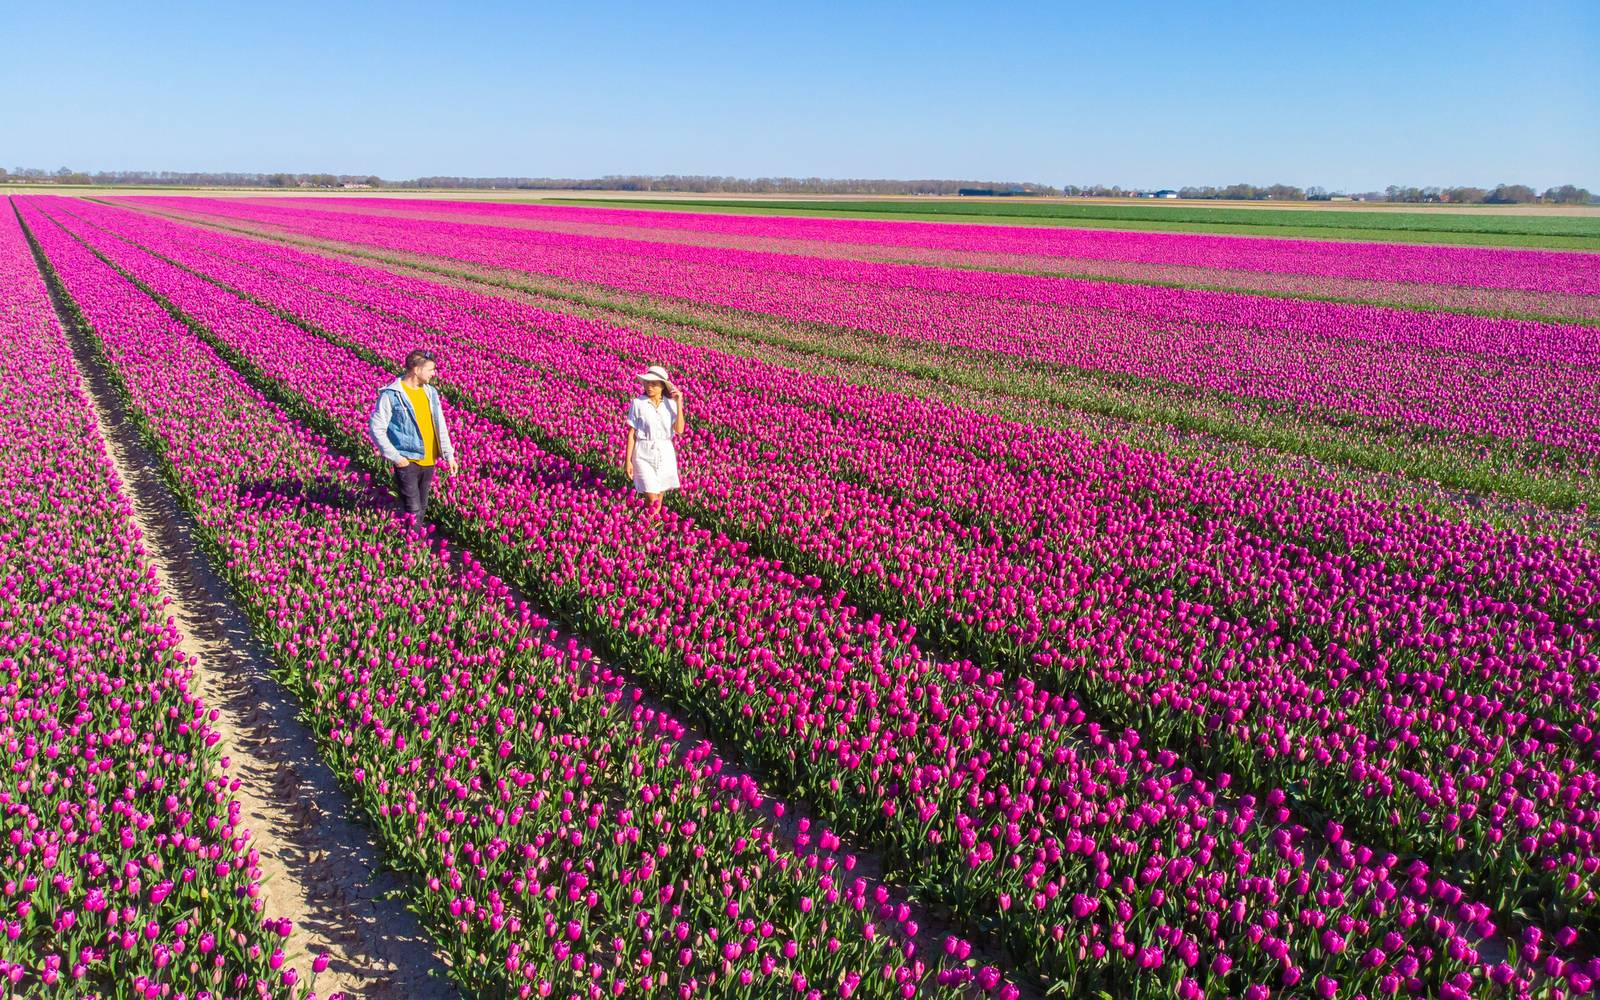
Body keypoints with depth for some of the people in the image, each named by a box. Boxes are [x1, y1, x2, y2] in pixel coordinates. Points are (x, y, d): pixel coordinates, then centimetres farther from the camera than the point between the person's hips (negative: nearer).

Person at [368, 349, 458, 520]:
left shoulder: (430, 392, 7)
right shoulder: (391, 395, -11)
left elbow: (440, 425, 11)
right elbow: (376, 428, -10)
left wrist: (449, 454, 4)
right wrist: (395, 457, -13)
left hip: (429, 461, 6)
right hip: (407, 461, -6)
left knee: (422, 507, 16)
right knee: (412, 511, -6)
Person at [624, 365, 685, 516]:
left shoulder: (670, 403, -1)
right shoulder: (637, 403, -8)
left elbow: (679, 430, -11)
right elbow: (631, 433, -4)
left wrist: (679, 404, -14)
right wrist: (628, 460, -4)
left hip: (665, 453, 3)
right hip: (644, 453, -3)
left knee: (661, 491, 14)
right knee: (651, 494, -6)